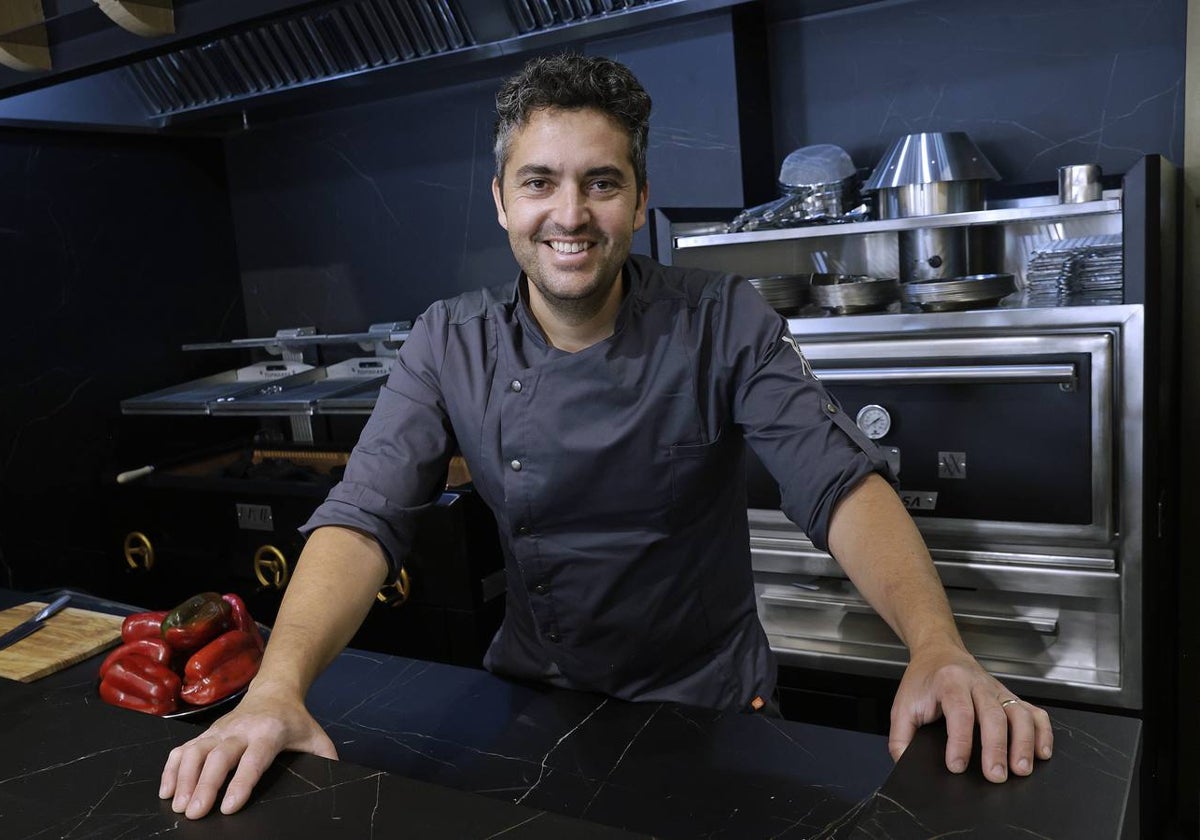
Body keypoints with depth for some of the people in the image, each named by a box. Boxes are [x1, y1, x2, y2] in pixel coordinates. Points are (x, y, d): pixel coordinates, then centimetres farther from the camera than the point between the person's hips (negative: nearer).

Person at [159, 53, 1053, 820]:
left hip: (709, 705, -1)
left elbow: (841, 482, -19)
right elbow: (366, 517, -15)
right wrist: (276, 689, -32)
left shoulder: (724, 324, -12)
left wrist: (938, 648, -37)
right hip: (534, 703, 2)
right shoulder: (451, 346, -7)